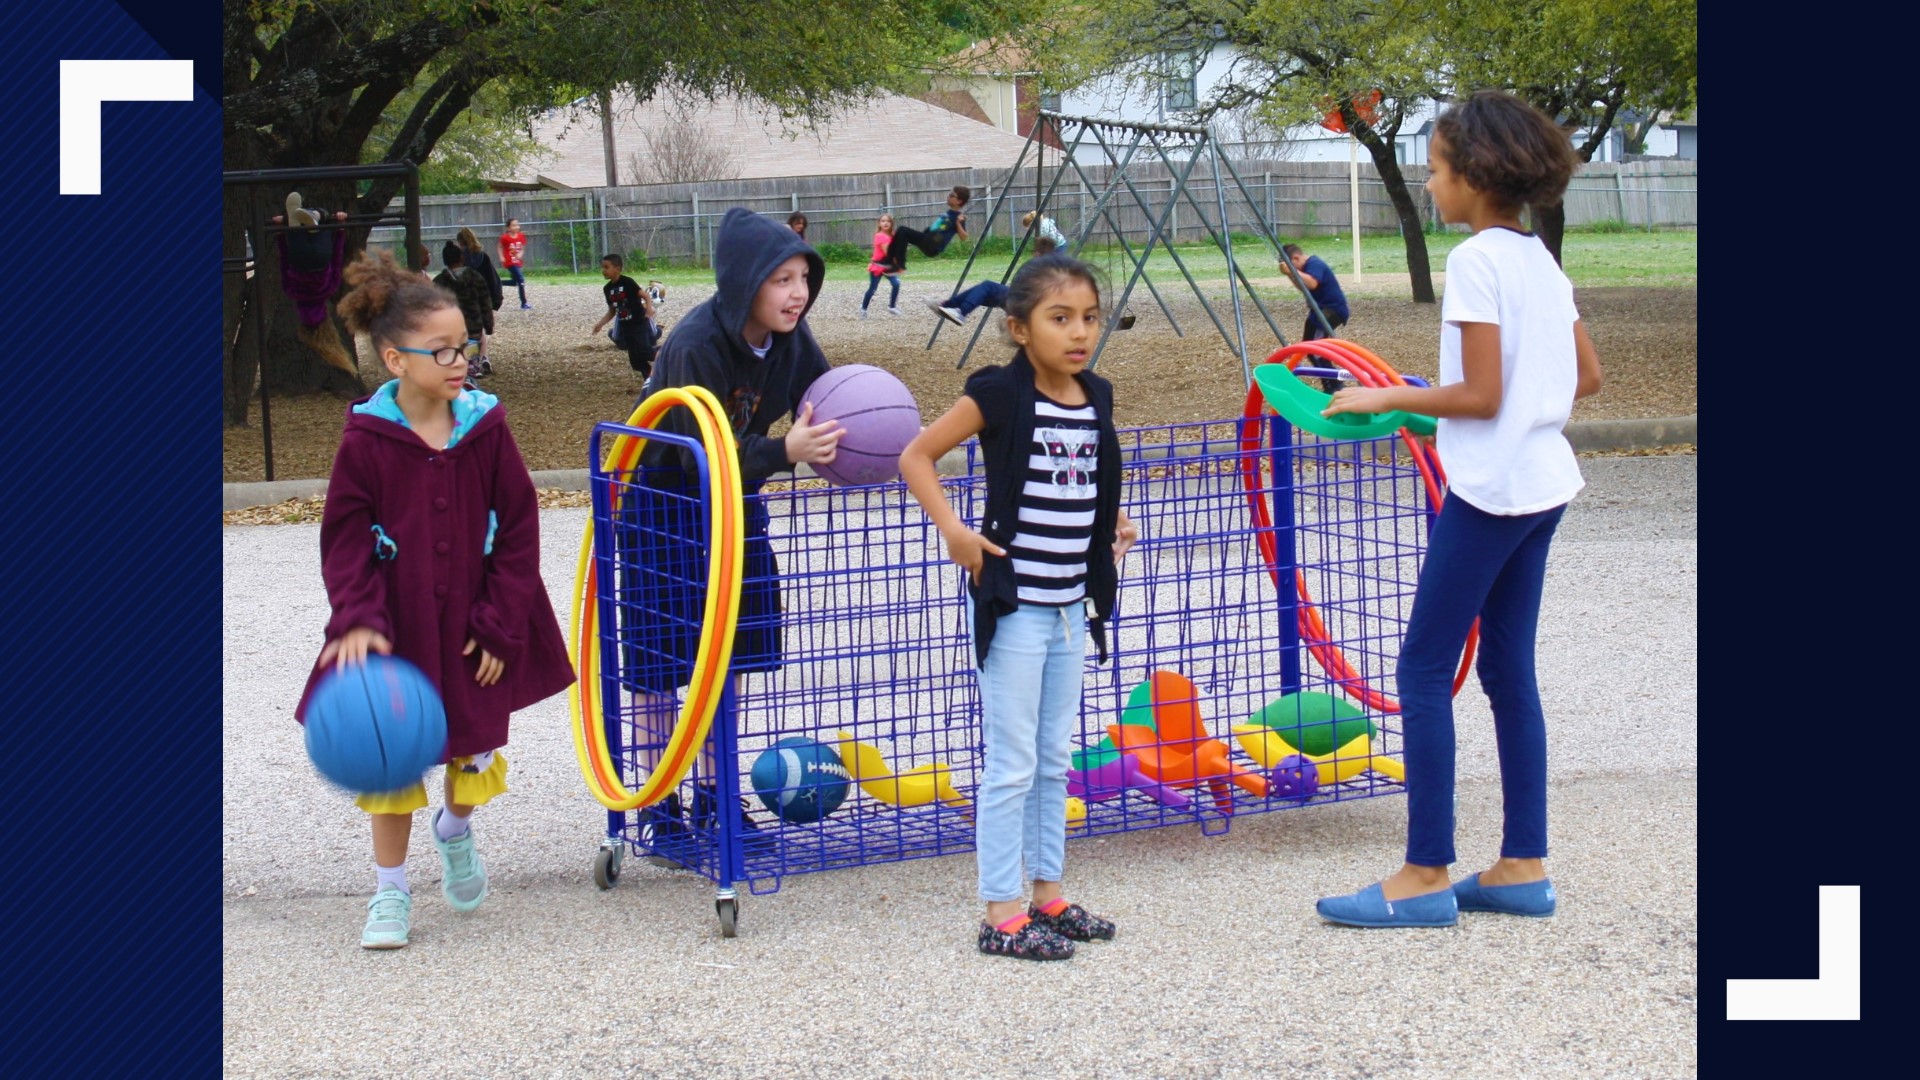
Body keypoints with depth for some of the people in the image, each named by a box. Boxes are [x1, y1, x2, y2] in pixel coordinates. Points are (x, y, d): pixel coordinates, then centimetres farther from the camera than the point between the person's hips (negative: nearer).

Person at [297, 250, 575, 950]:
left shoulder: (485, 427, -7)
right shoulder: (367, 439, -12)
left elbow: (518, 528, -4)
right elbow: (345, 537, -9)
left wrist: (501, 624, -7)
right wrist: (357, 619, -23)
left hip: (473, 630, 2)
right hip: (397, 629, -2)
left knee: (476, 748, 13)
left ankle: (455, 831, 46)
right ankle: (390, 890, 19)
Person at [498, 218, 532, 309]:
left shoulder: (521, 236, 1)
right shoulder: (505, 237, -12)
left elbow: (522, 248, 9)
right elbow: (500, 247, 1)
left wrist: (520, 254, -11)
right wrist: (501, 257, -10)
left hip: (518, 262, 7)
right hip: (510, 262, -7)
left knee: (515, 282, 13)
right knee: (521, 280, -15)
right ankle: (524, 304, -13)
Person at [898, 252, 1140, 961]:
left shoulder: (1096, 398, 5)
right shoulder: (1000, 395, -13)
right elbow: (915, 457, -9)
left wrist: (1112, 523, 8)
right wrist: (951, 529, -19)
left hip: (1070, 606, 7)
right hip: (1013, 604, -7)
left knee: (1055, 761, 15)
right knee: (1013, 764, -3)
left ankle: (1048, 895, 25)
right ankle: (1002, 915, 3)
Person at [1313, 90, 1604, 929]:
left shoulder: (1476, 262, -15)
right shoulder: (1541, 261, 11)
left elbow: (1479, 395, -18)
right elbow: (1587, 376, 15)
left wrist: (1388, 399, -9)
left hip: (1488, 488, -9)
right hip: (1542, 484, 9)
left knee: (1424, 669, -3)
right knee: (1508, 668, 13)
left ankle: (1426, 876, -2)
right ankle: (1523, 867, 15)